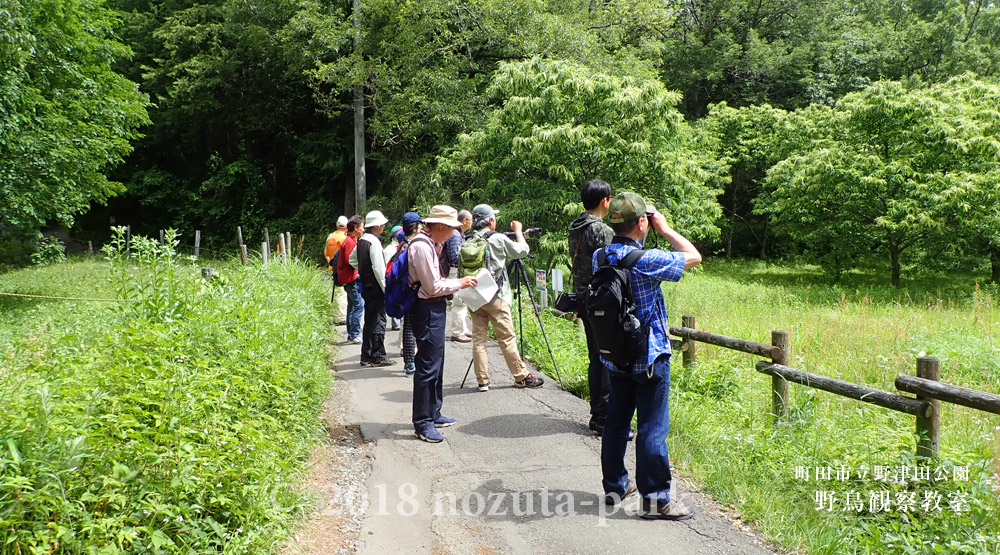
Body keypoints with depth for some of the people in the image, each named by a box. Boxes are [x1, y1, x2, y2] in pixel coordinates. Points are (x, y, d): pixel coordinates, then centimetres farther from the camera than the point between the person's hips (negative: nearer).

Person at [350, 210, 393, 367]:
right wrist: (385, 288, -15)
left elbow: (352, 259, 22)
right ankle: (378, 357, 0)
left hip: (366, 285, 9)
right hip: (375, 286, -9)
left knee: (369, 321, 15)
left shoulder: (361, 240, 10)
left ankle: (366, 356, 20)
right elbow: (378, 268, -20)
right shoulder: (374, 242, -17)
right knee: (378, 321, -3)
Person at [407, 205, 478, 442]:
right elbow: (434, 287, -19)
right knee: (428, 366, -7)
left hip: (434, 309, 11)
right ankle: (422, 423, -1)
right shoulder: (422, 247, -19)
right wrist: (460, 283, -8)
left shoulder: (428, 244, 14)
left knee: (436, 364, 18)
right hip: (428, 310, -11)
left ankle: (433, 413, 29)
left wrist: (456, 284, 12)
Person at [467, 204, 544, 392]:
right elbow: (522, 250, 4)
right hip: (495, 296, -5)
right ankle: (521, 377, 10)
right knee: (507, 338, 2)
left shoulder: (467, 241, 5)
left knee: (478, 338, 5)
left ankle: (482, 381, 6)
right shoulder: (497, 239, -7)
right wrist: (518, 231, 18)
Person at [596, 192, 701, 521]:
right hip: (649, 358, -7)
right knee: (653, 428, 0)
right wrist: (664, 229, 0)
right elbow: (694, 257, -10)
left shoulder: (599, 257, 0)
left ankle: (615, 486, 28)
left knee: (616, 422, 16)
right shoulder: (645, 261, -21)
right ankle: (655, 499, 6)